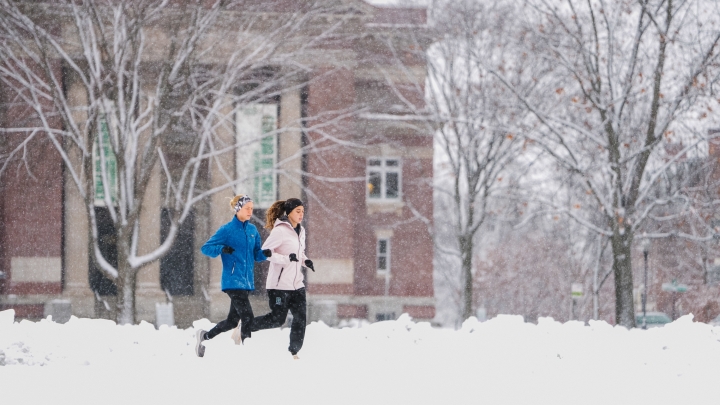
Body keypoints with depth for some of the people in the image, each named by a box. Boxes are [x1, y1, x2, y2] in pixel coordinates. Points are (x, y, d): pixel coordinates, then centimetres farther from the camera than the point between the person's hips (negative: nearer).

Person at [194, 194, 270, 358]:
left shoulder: (252, 230, 11)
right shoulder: (227, 230, -7)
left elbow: (256, 254, 16)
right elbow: (205, 248, -6)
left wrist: (265, 253, -7)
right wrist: (222, 249, -25)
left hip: (247, 281, 7)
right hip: (233, 281, -7)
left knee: (233, 321, 12)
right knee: (247, 317, -15)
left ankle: (204, 336, 31)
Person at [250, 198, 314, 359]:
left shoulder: (300, 231, 13)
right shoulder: (280, 231, -13)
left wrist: (305, 260, 5)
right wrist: (287, 259, -25)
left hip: (296, 284, 7)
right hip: (279, 283, -7)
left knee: (301, 318, 0)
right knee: (277, 319, -4)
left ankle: (294, 352, 9)